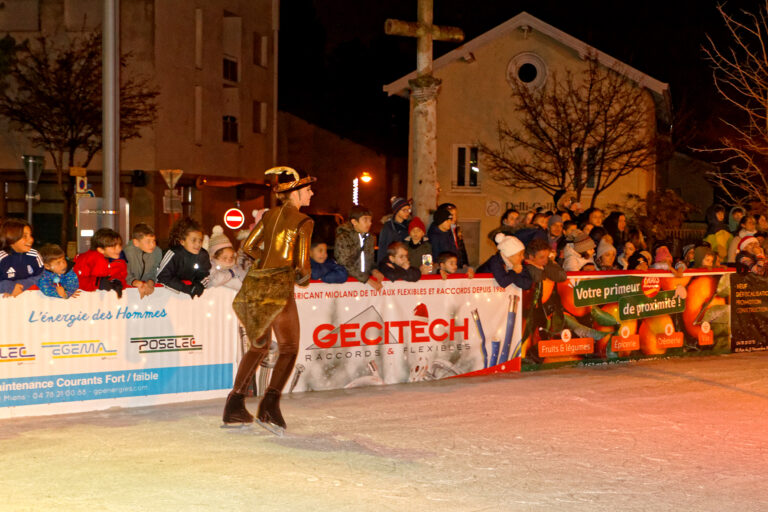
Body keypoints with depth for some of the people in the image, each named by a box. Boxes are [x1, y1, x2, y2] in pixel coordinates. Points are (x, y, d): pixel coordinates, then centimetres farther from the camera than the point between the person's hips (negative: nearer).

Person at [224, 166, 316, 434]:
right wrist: (302, 278, 11)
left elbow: (248, 246, 14)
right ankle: (270, 404, -18)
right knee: (289, 348, 1)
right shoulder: (303, 221, -5)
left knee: (258, 346, 20)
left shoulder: (269, 215, 14)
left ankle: (234, 405, 19)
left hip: (254, 282, 7)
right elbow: (303, 265, -10)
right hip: (278, 285, -7)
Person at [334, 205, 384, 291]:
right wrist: (367, 279, -19)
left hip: (367, 280, 5)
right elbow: (345, 265, -14)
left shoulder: (369, 238, 13)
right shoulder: (343, 238, -8)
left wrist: (374, 270, 1)